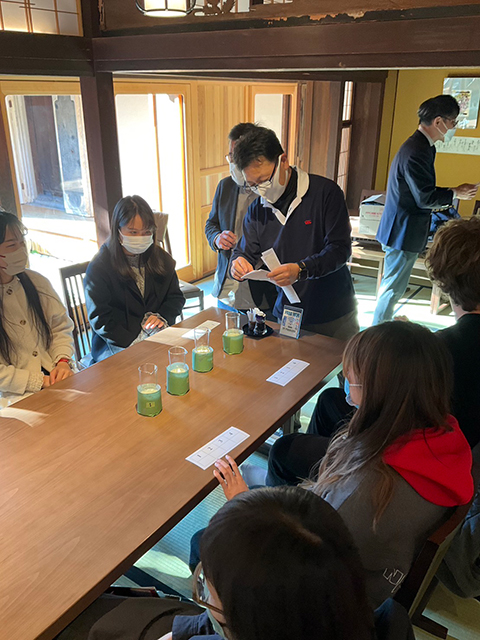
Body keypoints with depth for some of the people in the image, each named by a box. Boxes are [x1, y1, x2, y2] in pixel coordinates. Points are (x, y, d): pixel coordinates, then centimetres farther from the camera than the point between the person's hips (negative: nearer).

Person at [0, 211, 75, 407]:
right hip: (17, 397, -5)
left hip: (58, 380, 5)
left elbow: (61, 327, 13)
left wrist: (63, 362, -4)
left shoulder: (36, 281, 7)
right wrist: (39, 382, -16)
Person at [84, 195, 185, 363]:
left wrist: (162, 316, -8)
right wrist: (134, 340, -21)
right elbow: (99, 320, -9)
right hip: (115, 348, -5)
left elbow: (176, 297, 15)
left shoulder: (161, 259, 11)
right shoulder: (99, 268, -5)